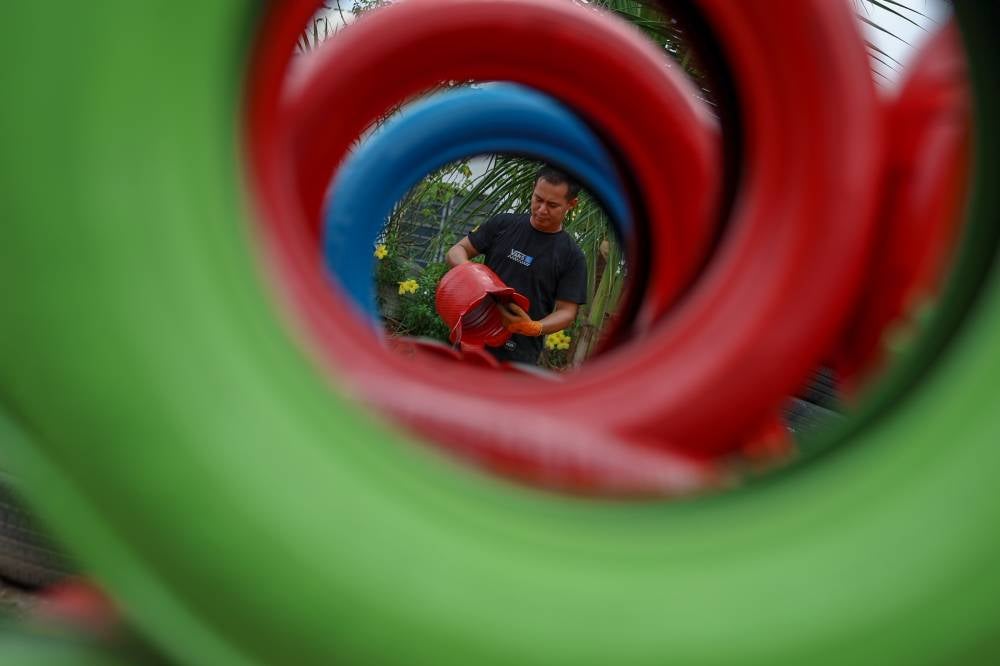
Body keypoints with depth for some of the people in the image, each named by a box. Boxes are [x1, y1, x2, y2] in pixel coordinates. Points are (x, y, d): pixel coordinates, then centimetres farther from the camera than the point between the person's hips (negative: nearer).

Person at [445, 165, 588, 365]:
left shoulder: (572, 256, -2)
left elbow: (566, 311, -3)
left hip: (518, 356, -3)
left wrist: (534, 327, -24)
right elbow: (457, 251, 9)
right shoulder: (503, 224, 5)